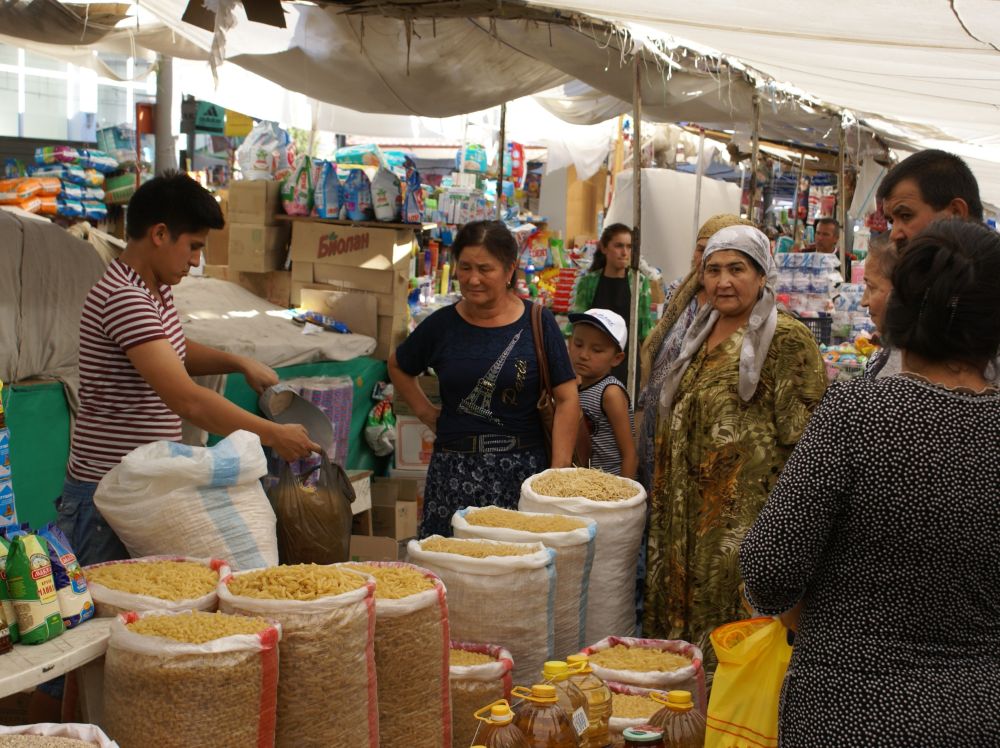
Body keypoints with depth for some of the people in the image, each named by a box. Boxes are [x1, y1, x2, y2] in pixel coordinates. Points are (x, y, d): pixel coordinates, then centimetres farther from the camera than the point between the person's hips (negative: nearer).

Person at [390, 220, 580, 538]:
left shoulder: (538, 323, -1)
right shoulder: (442, 325, 5)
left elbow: (567, 400, -3)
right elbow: (398, 366, 24)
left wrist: (559, 472, -9)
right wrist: (426, 412, 11)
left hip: (522, 470, -2)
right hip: (454, 471, 2)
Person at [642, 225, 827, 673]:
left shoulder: (786, 338, -11)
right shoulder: (702, 333, 14)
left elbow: (806, 433, -15)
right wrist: (663, 493, 22)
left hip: (746, 509, -8)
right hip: (687, 504, 8)